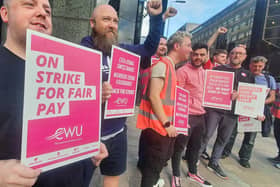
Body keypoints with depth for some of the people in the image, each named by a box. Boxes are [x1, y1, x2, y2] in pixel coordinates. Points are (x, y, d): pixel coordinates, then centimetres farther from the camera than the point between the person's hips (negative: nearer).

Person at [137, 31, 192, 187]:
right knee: (153, 167, 5)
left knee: (160, 161, 23)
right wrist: (167, 124, -18)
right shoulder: (162, 65, -16)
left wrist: (170, 123, 16)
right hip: (158, 126, -9)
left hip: (165, 125, 9)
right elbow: (154, 96, -22)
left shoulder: (171, 66, 13)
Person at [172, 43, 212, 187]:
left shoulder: (204, 72, 14)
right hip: (186, 116, -7)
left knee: (195, 146, 20)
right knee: (179, 147, 6)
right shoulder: (182, 71, -11)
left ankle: (192, 173, 39)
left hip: (201, 115, 8)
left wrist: (205, 110, 16)